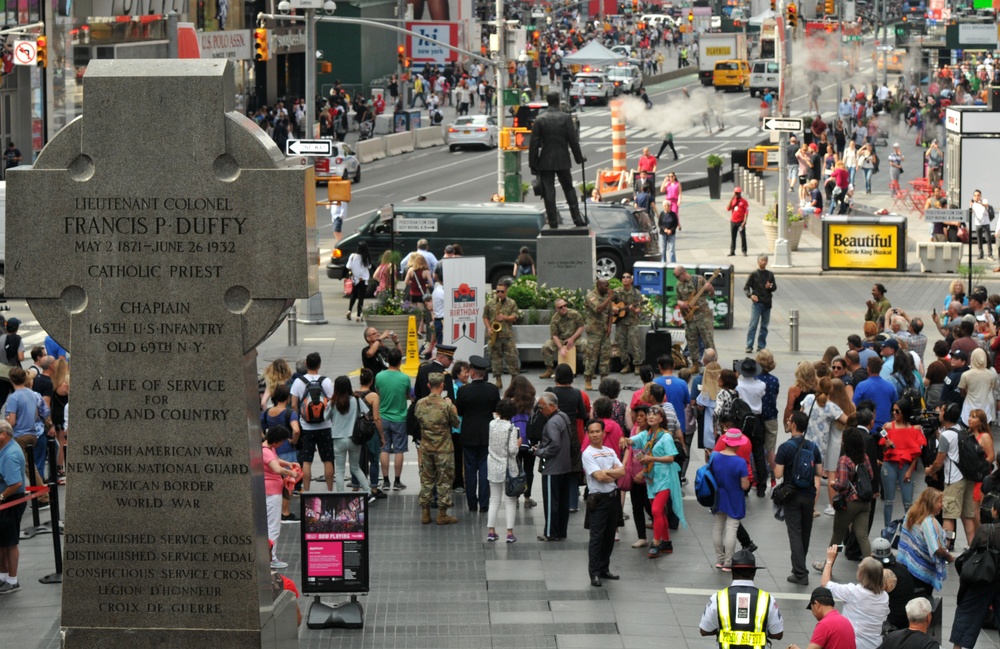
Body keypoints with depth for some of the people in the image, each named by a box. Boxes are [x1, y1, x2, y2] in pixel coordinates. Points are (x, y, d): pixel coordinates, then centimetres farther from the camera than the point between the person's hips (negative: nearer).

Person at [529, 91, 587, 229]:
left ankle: (553, 221, 2)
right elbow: (573, 140, -4)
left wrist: (533, 164, 1)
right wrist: (579, 158, 8)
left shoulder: (539, 119, -4)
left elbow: (534, 144, -4)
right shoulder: (566, 118, -6)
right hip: (562, 160, 0)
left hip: (545, 161, 0)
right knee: (569, 189, 11)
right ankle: (577, 219, 7)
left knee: (548, 192, 3)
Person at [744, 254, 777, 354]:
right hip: (757, 303, -4)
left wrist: (770, 287, -12)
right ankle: (749, 346, -8)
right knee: (753, 324, -9)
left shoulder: (770, 274, 10)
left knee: (764, 325, 8)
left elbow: (775, 287, 11)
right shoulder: (754, 274, 0)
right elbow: (746, 288, 0)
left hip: (767, 303, 4)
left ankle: (761, 346, 15)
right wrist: (750, 295, -18)